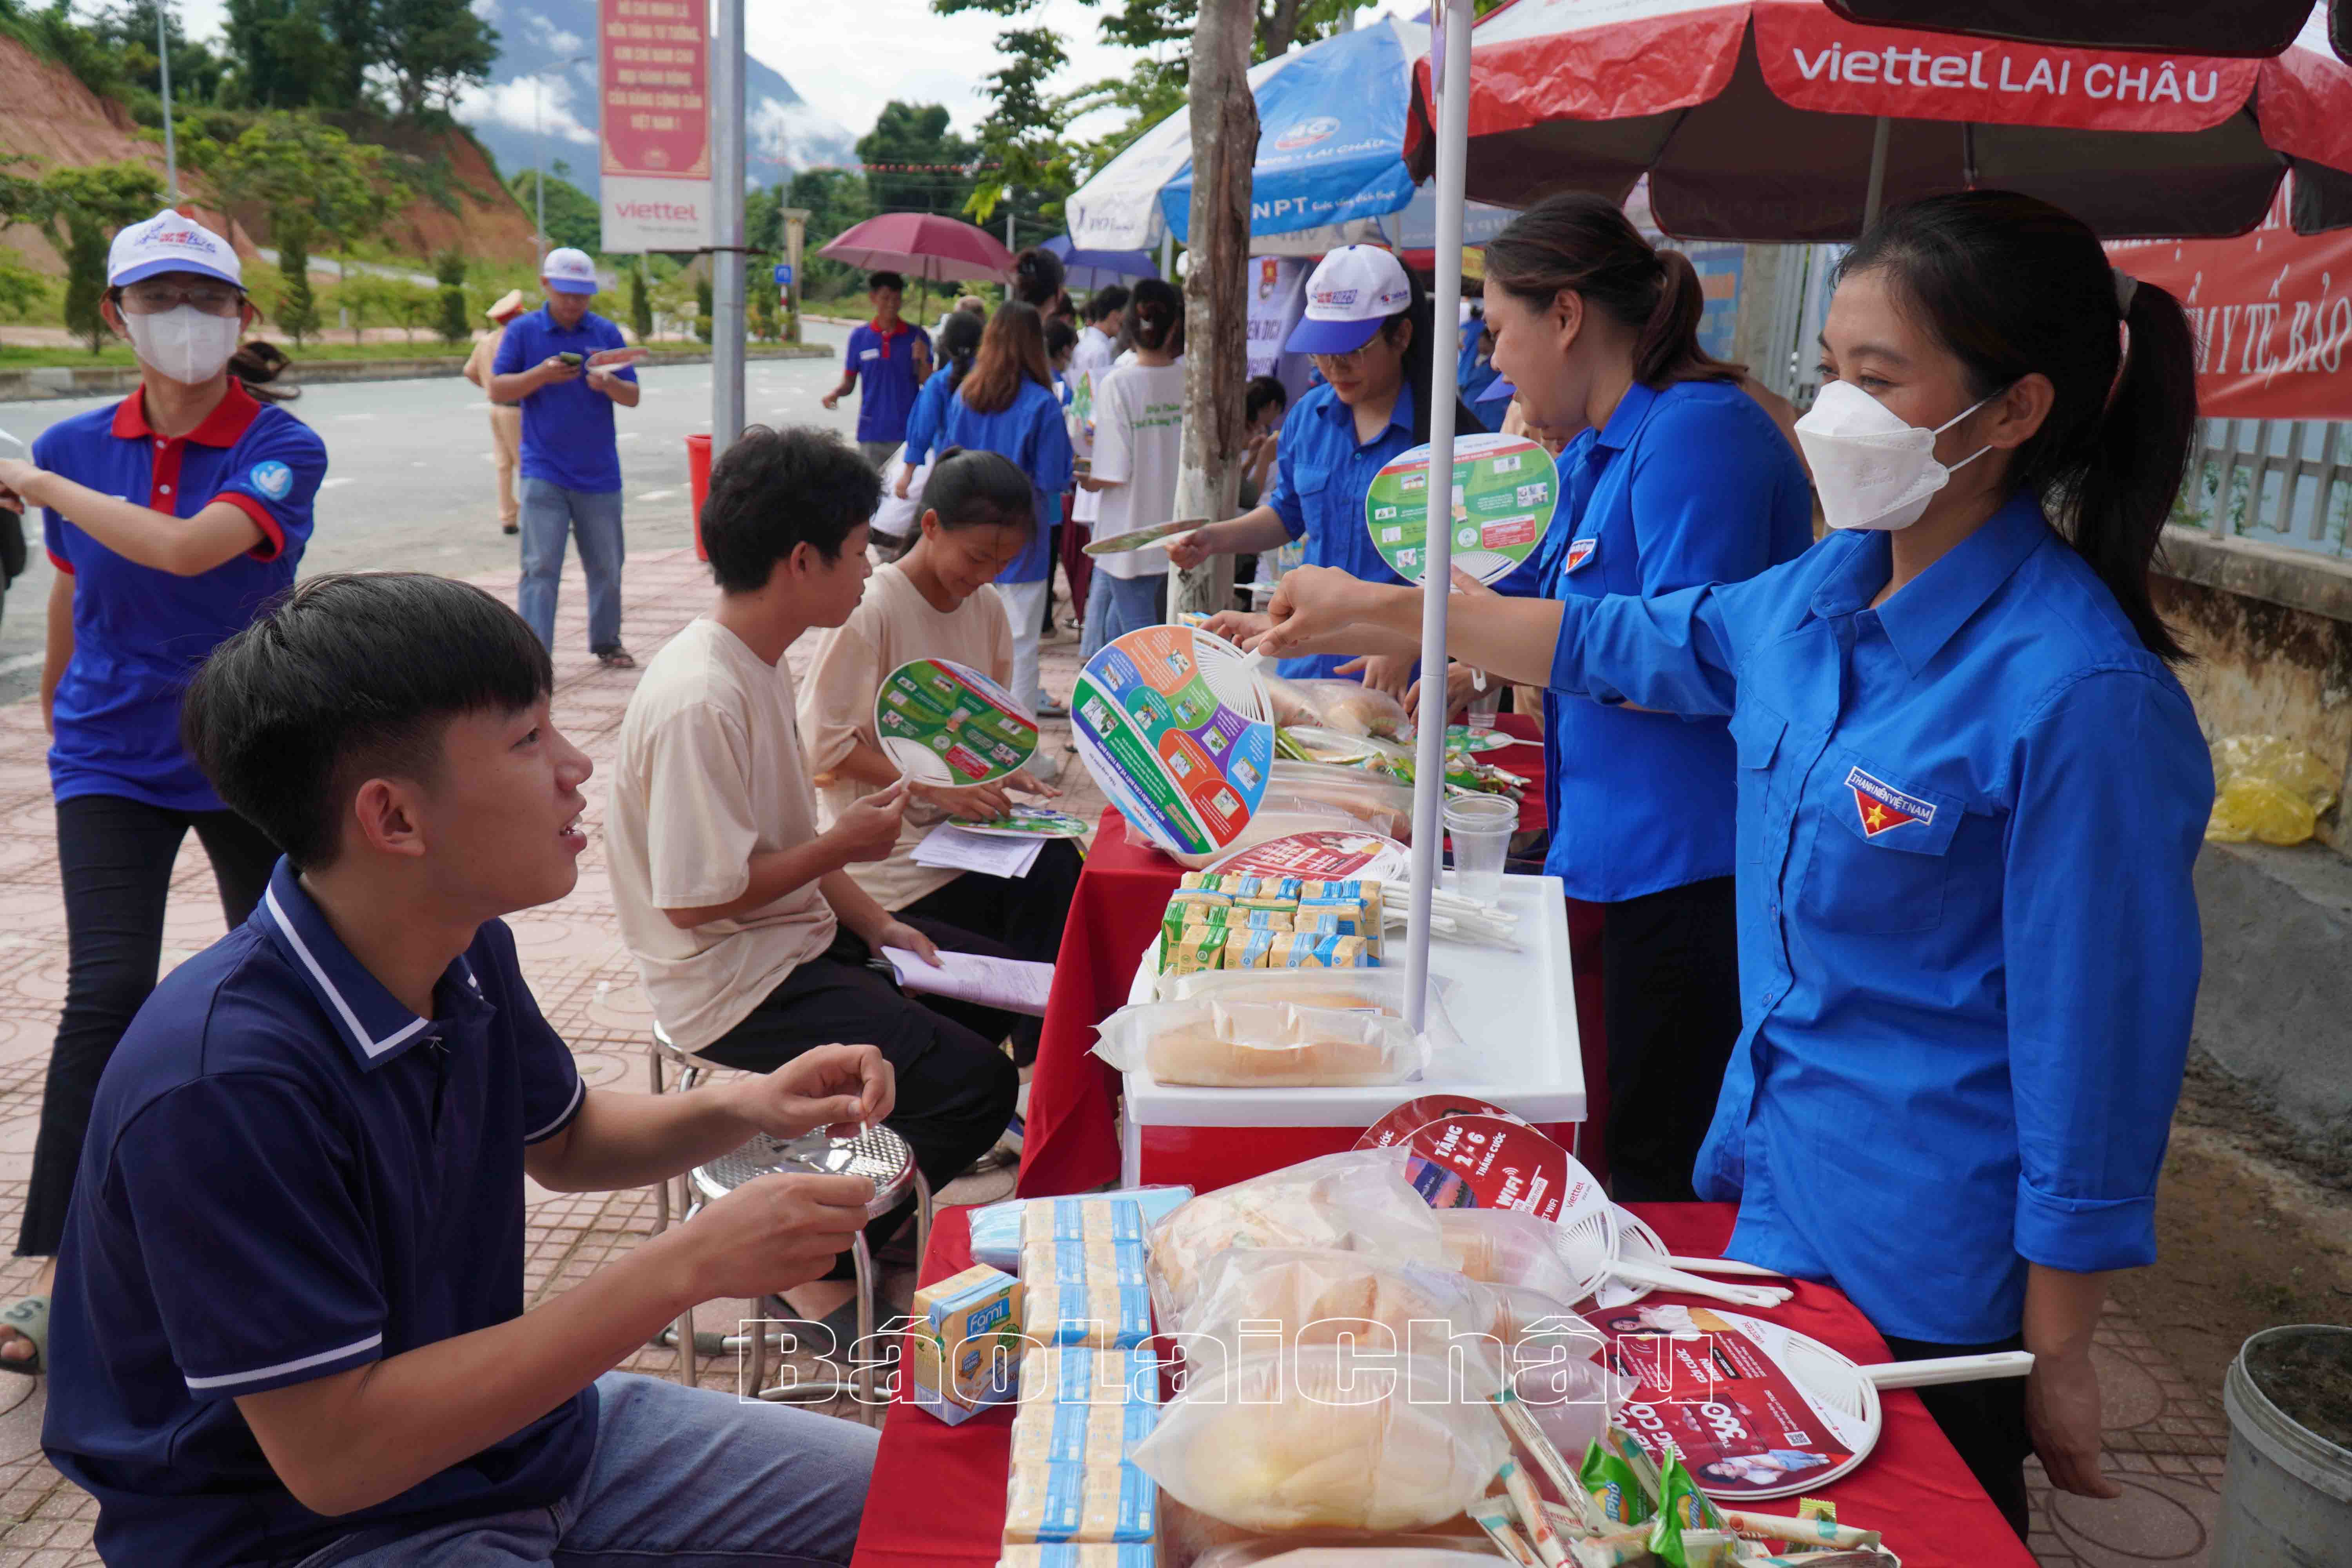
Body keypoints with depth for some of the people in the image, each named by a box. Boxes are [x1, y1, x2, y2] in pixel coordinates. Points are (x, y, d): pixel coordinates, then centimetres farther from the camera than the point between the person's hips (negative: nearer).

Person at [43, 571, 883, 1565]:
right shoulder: (224, 1079, -30)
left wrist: (741, 1109, -7)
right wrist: (686, 1266, -29)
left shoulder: (469, 951, -5)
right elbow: (334, 1453, -28)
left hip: (512, 1424, 8)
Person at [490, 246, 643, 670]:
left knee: (607, 567, 11)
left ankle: (607, 643, 26)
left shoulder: (607, 332, 7)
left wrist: (608, 384, -17)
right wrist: (541, 375, -18)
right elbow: (497, 391, -2)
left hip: (600, 474, 3)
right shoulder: (523, 330, 1)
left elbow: (633, 397, 5)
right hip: (544, 472, -3)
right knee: (540, 567, -7)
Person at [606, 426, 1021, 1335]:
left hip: (798, 936, 10)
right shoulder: (699, 700, -27)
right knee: (975, 1085, -18)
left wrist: (875, 925, 3)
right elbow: (696, 896, -26)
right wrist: (843, 845, -17)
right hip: (733, 984, -10)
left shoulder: (759, 664, 6)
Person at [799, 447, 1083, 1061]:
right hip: (892, 845, -6)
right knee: (1052, 882, -21)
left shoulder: (985, 610, 8)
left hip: (967, 825, 6)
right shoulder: (870, 612, -14)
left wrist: (1005, 774, -3)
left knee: (1060, 868, -19)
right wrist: (936, 788, -21)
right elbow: (827, 746, -15)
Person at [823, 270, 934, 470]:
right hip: (871, 433, 1)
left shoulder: (916, 337, 0)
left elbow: (928, 384, 2)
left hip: (907, 432, -1)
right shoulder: (859, 337, 4)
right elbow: (849, 383, 10)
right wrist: (836, 393, -10)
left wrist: (922, 361, -16)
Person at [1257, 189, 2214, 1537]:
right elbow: (1628, 643, 16)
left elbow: (2096, 1060, -21)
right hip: (1769, 1174, 8)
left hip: (1928, 1267, -7)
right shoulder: (1828, 587, -2)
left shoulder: (2077, 695, -26)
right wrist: (1381, 609, 18)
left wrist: (2059, 1362, -13)